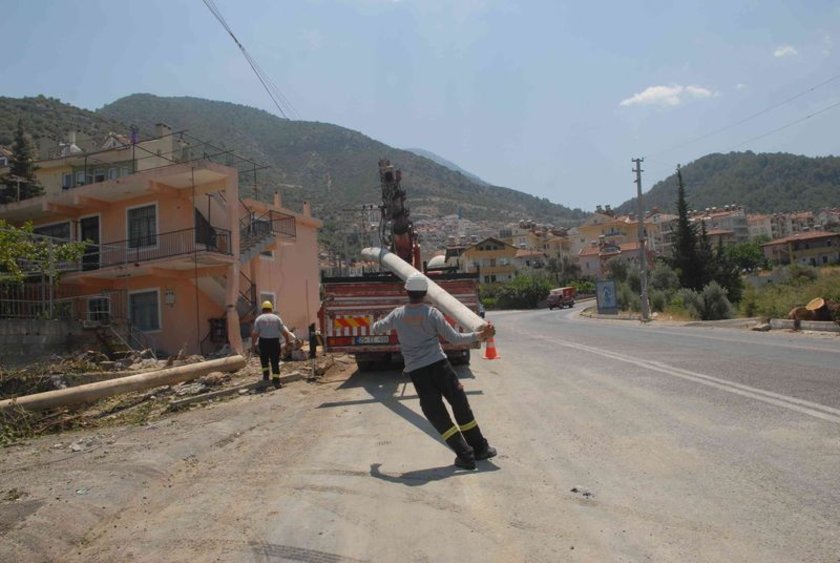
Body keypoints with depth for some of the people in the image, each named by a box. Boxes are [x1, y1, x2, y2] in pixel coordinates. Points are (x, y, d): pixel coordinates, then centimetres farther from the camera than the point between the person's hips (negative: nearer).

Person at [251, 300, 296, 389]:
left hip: (263, 342, 0)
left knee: (264, 360, 21)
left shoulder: (259, 319, 1)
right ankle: (276, 381, 3)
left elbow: (255, 333, -6)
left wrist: (253, 343, 5)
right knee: (275, 362, 5)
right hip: (275, 342, 0)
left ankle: (266, 376, 12)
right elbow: (284, 331, 1)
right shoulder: (276, 318, 4)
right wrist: (288, 341, 13)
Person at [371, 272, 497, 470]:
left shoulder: (397, 314, 1)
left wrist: (379, 324, 39)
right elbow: (454, 338, -2)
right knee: (461, 406, 13)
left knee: (437, 414, 7)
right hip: (439, 365, -1)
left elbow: (376, 329, 16)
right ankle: (480, 448, 20)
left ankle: (465, 455, 5)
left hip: (416, 372, 1)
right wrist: (479, 335, 6)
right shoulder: (432, 313, -5)